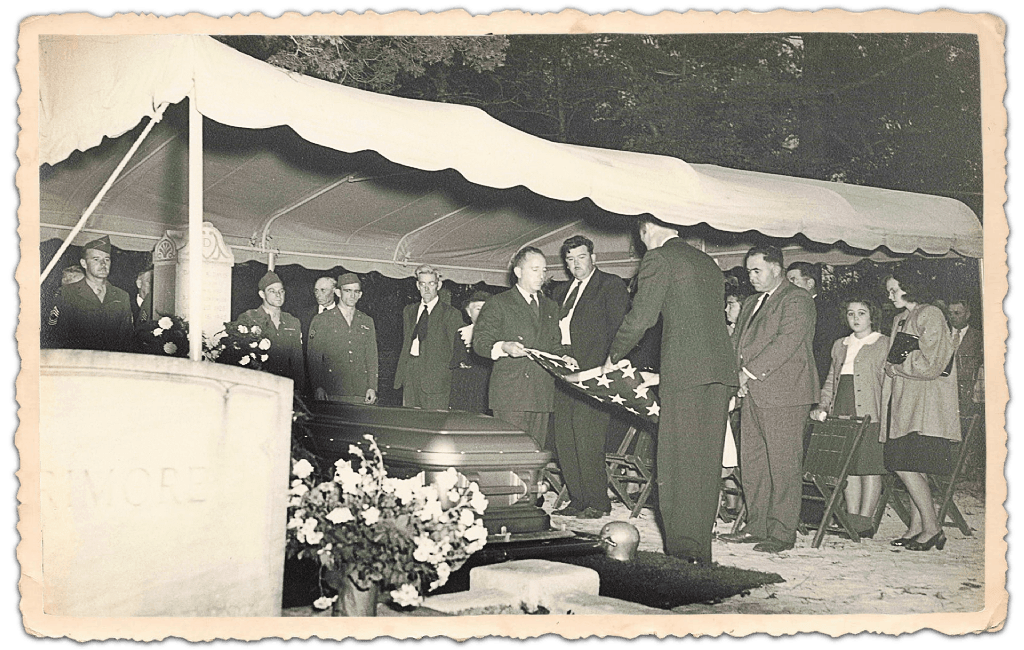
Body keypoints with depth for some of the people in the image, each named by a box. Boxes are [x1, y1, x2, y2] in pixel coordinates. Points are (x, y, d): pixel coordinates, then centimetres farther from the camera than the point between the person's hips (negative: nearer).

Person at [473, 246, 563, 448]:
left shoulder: (551, 307, 24)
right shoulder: (498, 303, 5)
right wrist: (502, 347, -21)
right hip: (510, 392, -5)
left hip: (542, 395, 5)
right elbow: (479, 341, -2)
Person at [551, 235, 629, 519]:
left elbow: (619, 329, -6)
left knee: (586, 438, -11)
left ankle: (597, 502, -2)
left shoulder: (611, 285, 2)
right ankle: (577, 499, 12)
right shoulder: (561, 292, 23)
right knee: (563, 439, 5)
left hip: (593, 371, -7)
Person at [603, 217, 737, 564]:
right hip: (721, 368, 7)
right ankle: (701, 546, 12)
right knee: (706, 460, 9)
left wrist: (615, 356, 8)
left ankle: (682, 546, -3)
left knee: (679, 460, -3)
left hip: (685, 369, -7)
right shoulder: (708, 262, 23)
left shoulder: (658, 259, -1)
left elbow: (641, 316, -6)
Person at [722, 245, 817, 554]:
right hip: (753, 394, 9)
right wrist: (737, 375, 1)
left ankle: (782, 533, -1)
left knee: (783, 465, -6)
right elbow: (736, 341, 21)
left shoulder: (797, 299, -5)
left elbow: (787, 341, -16)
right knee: (752, 463, 9)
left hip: (783, 394, -9)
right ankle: (756, 526, 17)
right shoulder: (751, 303, 23)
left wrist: (751, 372, -15)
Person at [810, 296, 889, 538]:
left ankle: (865, 520, -2)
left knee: (870, 466, -5)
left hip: (870, 414, -5)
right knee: (848, 466, 4)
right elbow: (830, 380, 22)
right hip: (842, 413, 5)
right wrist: (823, 407, 9)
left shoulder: (885, 344, 4)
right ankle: (851, 518, 7)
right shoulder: (839, 345, 21)